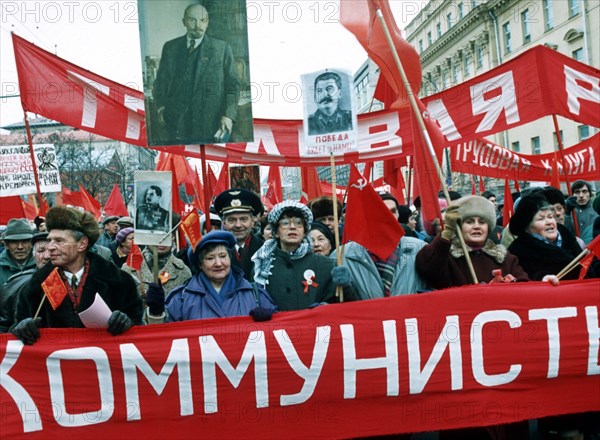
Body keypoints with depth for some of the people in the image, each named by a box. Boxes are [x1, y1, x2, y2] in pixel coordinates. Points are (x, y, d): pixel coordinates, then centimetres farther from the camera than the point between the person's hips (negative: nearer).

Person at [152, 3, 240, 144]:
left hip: (212, 127, -2)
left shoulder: (222, 48, 5)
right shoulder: (170, 47, 13)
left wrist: (228, 115, -12)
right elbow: (161, 81, 16)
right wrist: (161, 106, -1)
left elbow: (233, 85, 2)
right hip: (178, 126, 2)